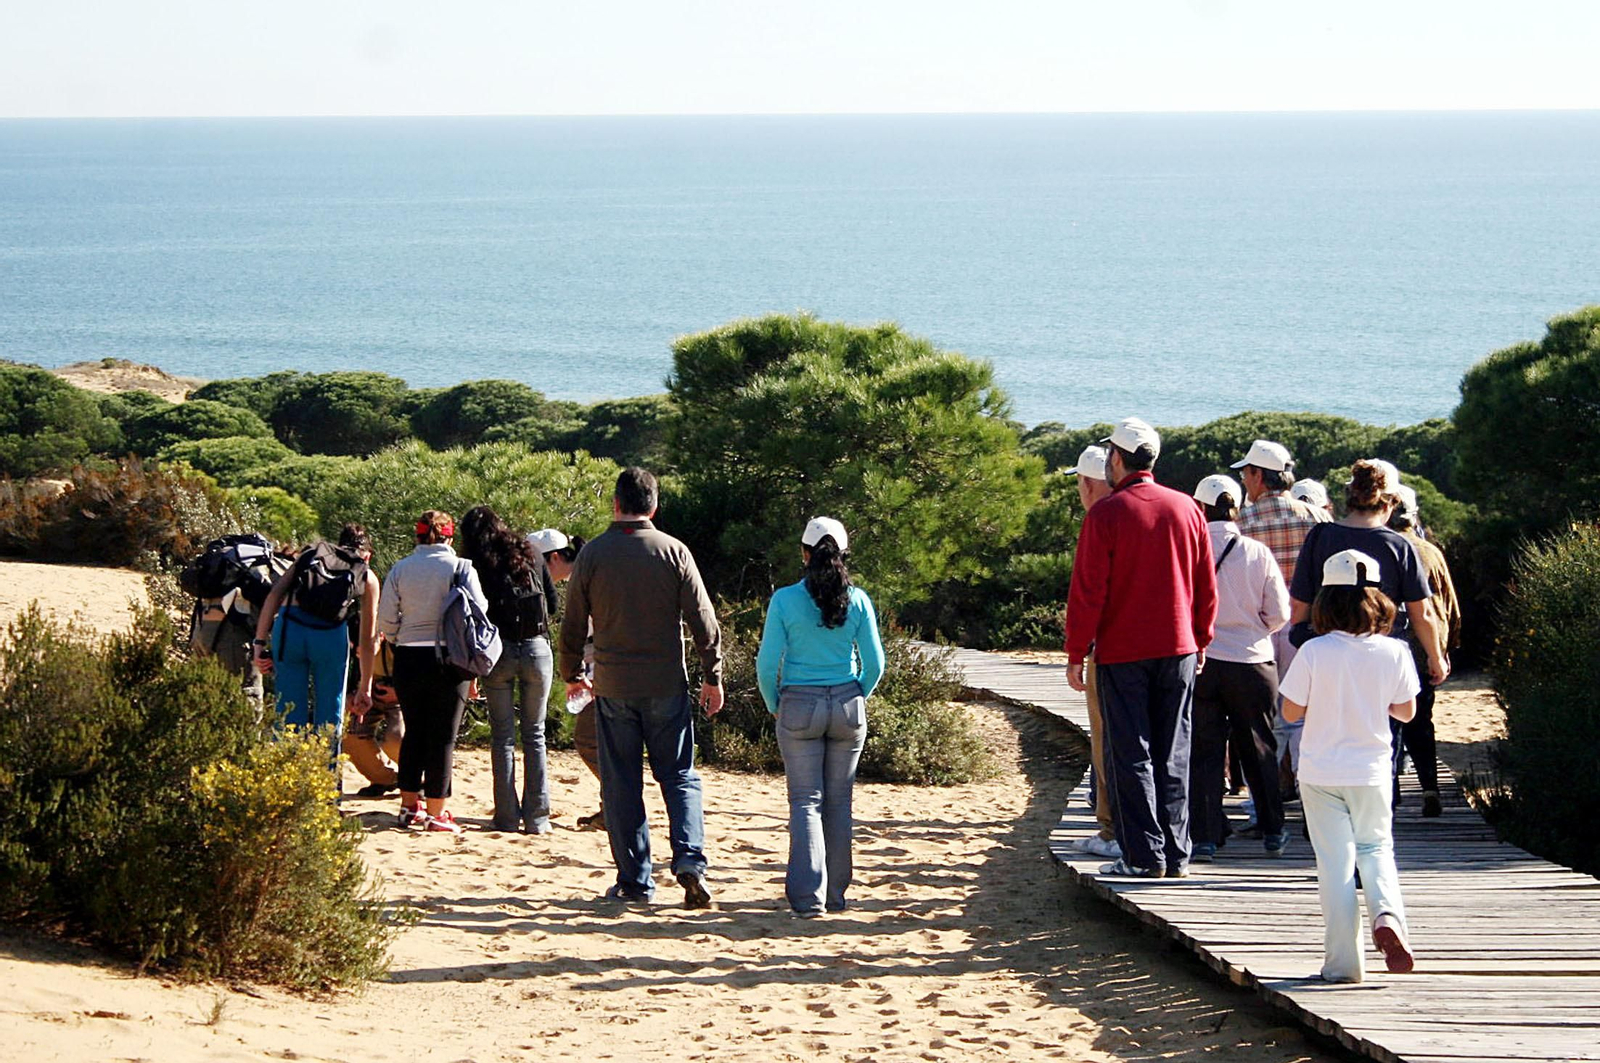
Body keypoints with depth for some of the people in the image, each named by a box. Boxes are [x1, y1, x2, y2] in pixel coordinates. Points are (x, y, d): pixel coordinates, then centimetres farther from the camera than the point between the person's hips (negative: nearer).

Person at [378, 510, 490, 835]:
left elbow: (386, 621, 0)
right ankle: (436, 812, 2)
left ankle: (410, 806, 19)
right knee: (443, 735, 3)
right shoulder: (461, 568, -5)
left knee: (414, 731, 15)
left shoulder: (400, 570, 2)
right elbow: (478, 611, -10)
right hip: (449, 659, -3)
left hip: (408, 658, 3)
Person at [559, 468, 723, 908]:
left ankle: (635, 881, 6)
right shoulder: (674, 552, -3)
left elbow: (573, 625, 4)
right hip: (667, 685, 0)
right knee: (680, 776, 8)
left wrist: (572, 675, 19)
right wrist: (713, 677, 7)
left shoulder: (593, 555, -2)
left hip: (613, 687, 0)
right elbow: (704, 622, -3)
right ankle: (690, 858, -12)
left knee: (621, 785, 6)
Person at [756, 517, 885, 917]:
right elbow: (874, 663, 0)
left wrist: (774, 705, 9)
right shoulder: (857, 600, -3)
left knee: (806, 801, 2)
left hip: (799, 707, -2)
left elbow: (767, 663, -7)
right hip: (848, 707, 2)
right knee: (839, 801, 11)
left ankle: (808, 894, -8)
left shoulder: (785, 600, -8)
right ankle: (836, 893, 16)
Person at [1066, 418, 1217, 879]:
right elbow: (1207, 585, 10)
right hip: (1177, 650, 4)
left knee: (1132, 757, 0)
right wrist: (1200, 640, 20)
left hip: (1122, 655, -4)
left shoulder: (1105, 514, -10)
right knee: (1173, 756, 9)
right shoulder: (1186, 509, 4)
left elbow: (1087, 593, -10)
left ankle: (1145, 856, -2)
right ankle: (1177, 855, 10)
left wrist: (1075, 655, -4)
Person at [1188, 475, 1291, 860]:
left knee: (1204, 749, 6)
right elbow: (1279, 614, 0)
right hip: (1252, 662, 1)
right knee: (1259, 748, 15)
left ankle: (1204, 836, 1)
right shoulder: (1258, 553, -5)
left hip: (1199, 661, -1)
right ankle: (1272, 832, 22)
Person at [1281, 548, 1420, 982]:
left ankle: (1343, 962, 5)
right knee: (1376, 848, 20)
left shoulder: (1313, 653, -14)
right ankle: (1387, 914, -10)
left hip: (1321, 772, -2)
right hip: (1371, 771, 2)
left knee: (1334, 862, 4)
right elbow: (1406, 711, 2)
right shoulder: (1393, 653, -8)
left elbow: (1291, 710, -6)